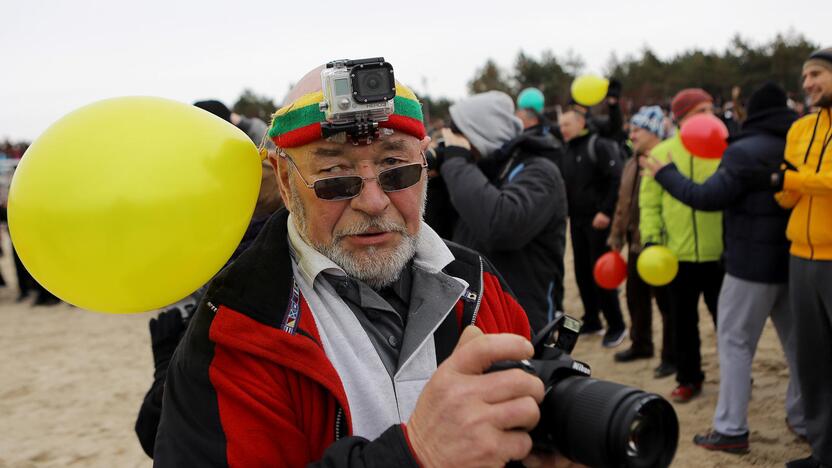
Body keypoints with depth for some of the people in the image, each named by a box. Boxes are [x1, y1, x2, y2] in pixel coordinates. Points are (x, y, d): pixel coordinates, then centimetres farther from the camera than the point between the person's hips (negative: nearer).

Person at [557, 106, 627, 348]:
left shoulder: (599, 146, -11)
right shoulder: (566, 151, 12)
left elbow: (617, 180, -18)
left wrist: (606, 212, -21)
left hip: (598, 221, -7)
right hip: (576, 221, 7)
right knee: (582, 271, 11)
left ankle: (616, 326, 6)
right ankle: (591, 320, 24)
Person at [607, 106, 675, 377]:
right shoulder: (631, 165, 15)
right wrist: (616, 238, 21)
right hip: (635, 243, 9)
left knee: (665, 301, 0)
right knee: (636, 296, 19)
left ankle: (672, 356, 12)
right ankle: (640, 344, 36)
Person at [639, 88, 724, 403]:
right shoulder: (662, 153, 1)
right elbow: (649, 201, 3)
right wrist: (651, 237, -7)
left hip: (719, 253, -1)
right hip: (677, 253, 1)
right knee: (683, 321, 13)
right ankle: (689, 379, 29)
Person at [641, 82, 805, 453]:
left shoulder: (746, 151, -15)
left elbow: (708, 197, -18)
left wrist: (665, 174, -7)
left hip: (752, 263, -7)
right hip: (795, 261, 7)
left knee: (735, 341, 1)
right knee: (797, 342, 15)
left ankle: (730, 430, 2)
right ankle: (805, 419, 24)